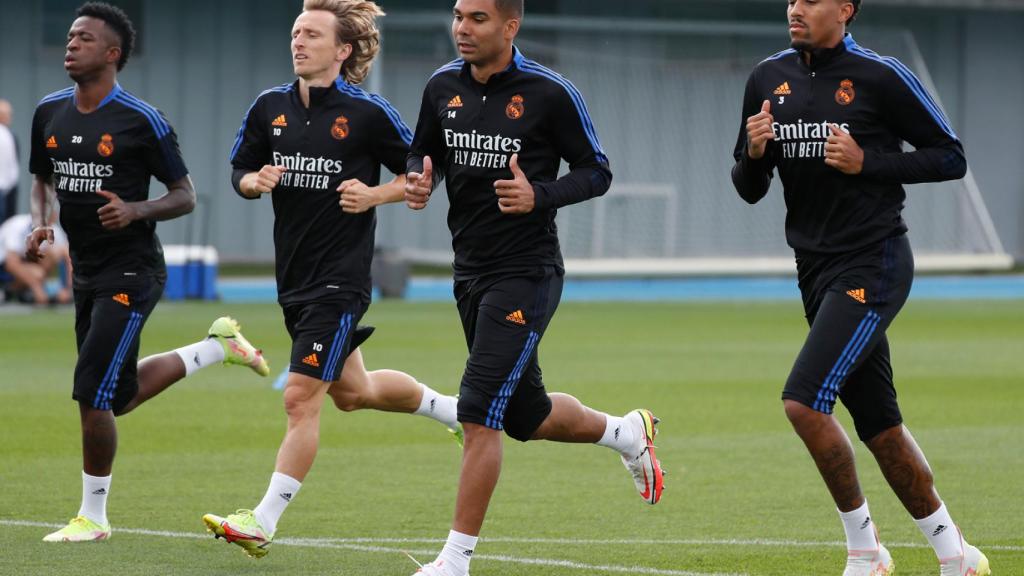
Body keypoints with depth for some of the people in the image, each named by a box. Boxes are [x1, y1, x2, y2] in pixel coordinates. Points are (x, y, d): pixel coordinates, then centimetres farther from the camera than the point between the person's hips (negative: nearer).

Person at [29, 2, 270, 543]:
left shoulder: (141, 121, -12)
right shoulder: (50, 112, 5)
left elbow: (185, 195, -5)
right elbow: (42, 179, 20)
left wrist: (136, 210, -24)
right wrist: (40, 224, 0)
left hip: (131, 271, -8)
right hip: (85, 271, 8)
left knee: (93, 394, -12)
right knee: (120, 395, 16)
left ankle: (93, 516, 2)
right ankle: (218, 346, 36)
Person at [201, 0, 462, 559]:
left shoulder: (368, 112, -11)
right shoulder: (270, 106, 3)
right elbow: (240, 172, 13)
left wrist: (375, 195, -17)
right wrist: (256, 182, -9)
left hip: (340, 278, -7)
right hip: (293, 277, 7)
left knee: (301, 397, -11)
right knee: (352, 392, 22)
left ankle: (264, 521, -9)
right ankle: (450, 408, 46)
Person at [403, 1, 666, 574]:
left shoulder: (550, 92, -12)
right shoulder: (443, 87, 4)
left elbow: (596, 171, -5)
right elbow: (426, 156, 18)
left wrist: (539, 195, -22)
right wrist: (419, 183, -5)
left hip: (526, 274, -7)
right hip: (471, 273, 7)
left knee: (479, 414, -13)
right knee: (526, 417, 16)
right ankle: (626, 432, 44)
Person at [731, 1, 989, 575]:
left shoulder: (881, 76, -9)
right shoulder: (769, 79, 8)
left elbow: (951, 156, -5)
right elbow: (749, 189, 14)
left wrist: (867, 161, -16)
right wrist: (754, 153, -9)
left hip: (873, 265, -7)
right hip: (818, 270, 7)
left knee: (805, 399, -19)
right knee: (878, 423, 10)